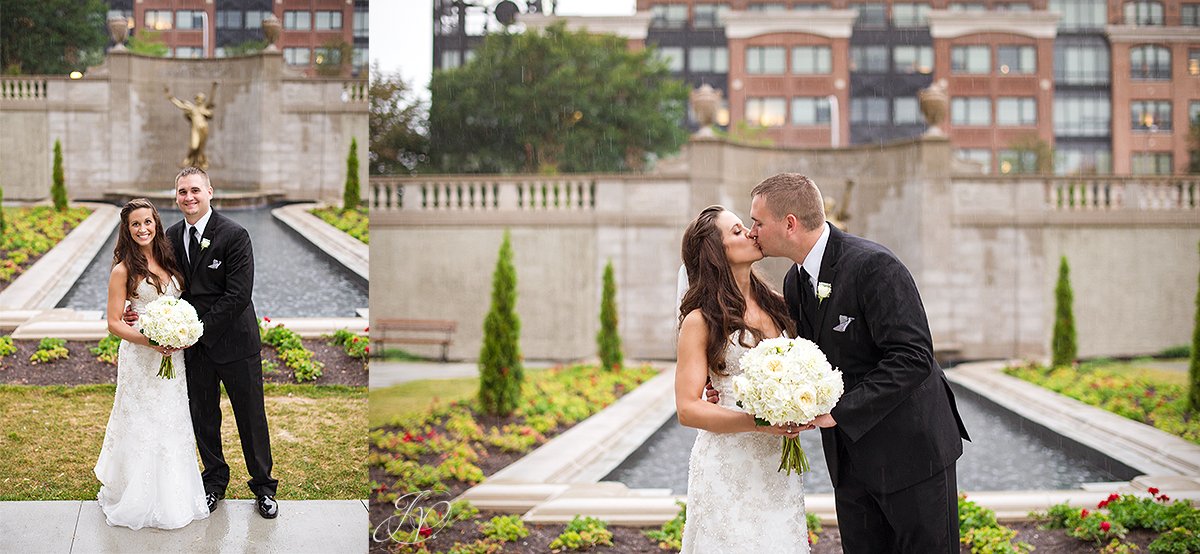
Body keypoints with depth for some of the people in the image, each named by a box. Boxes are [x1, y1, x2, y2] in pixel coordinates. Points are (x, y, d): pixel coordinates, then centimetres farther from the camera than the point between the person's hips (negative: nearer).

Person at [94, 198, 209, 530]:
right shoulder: (124, 270, -8)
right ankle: (141, 500, 14)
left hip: (173, 356, 5)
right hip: (140, 358, -5)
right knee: (142, 428, 1)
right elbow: (114, 323, -9)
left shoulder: (168, 261, 8)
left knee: (173, 425, 12)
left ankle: (174, 498, 25)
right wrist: (150, 342, -22)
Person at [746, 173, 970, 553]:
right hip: (850, 458, 8)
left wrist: (838, 412, -28)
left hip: (912, 449, -8)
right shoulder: (795, 282, 6)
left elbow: (912, 358, -26)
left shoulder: (874, 266, -21)